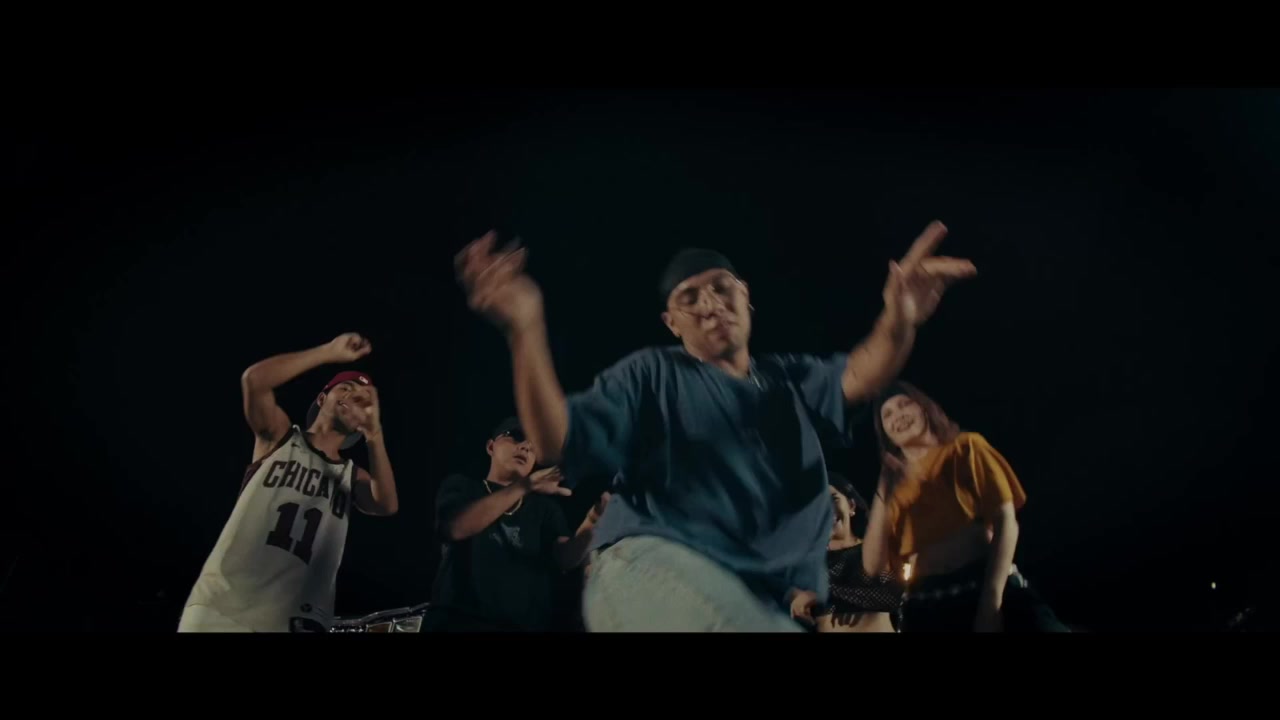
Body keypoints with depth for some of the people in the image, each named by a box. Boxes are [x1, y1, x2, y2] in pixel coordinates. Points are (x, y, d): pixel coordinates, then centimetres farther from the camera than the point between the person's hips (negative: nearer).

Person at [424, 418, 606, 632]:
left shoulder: (544, 507, 16)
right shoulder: (460, 487, 11)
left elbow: (565, 559, -1)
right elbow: (458, 527, -12)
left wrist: (589, 525, -23)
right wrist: (525, 485, -21)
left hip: (528, 626, 2)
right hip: (459, 623, -2)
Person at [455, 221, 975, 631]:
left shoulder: (790, 379, 22)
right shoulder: (651, 373, 9)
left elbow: (857, 377, 1)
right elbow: (558, 443, -3)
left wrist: (898, 325, -24)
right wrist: (526, 332, -19)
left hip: (766, 598, 6)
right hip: (651, 563, -6)